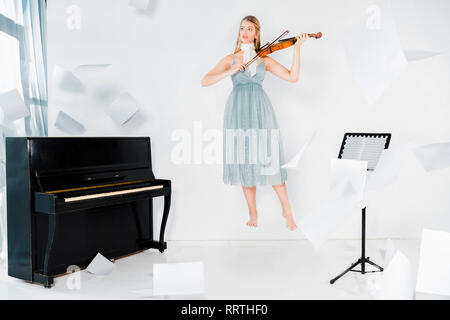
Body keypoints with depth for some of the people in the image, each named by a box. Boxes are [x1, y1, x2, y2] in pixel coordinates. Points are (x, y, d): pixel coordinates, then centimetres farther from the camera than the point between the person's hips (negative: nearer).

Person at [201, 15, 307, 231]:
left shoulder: (265, 60, 13)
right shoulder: (230, 59, 13)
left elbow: (292, 77, 3)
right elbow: (205, 81, 2)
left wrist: (297, 48, -3)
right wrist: (231, 71, -10)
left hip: (260, 110, 0)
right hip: (237, 112, 1)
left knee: (268, 160, -5)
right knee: (244, 162, 1)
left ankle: (287, 211, 8)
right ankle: (253, 214, 12)